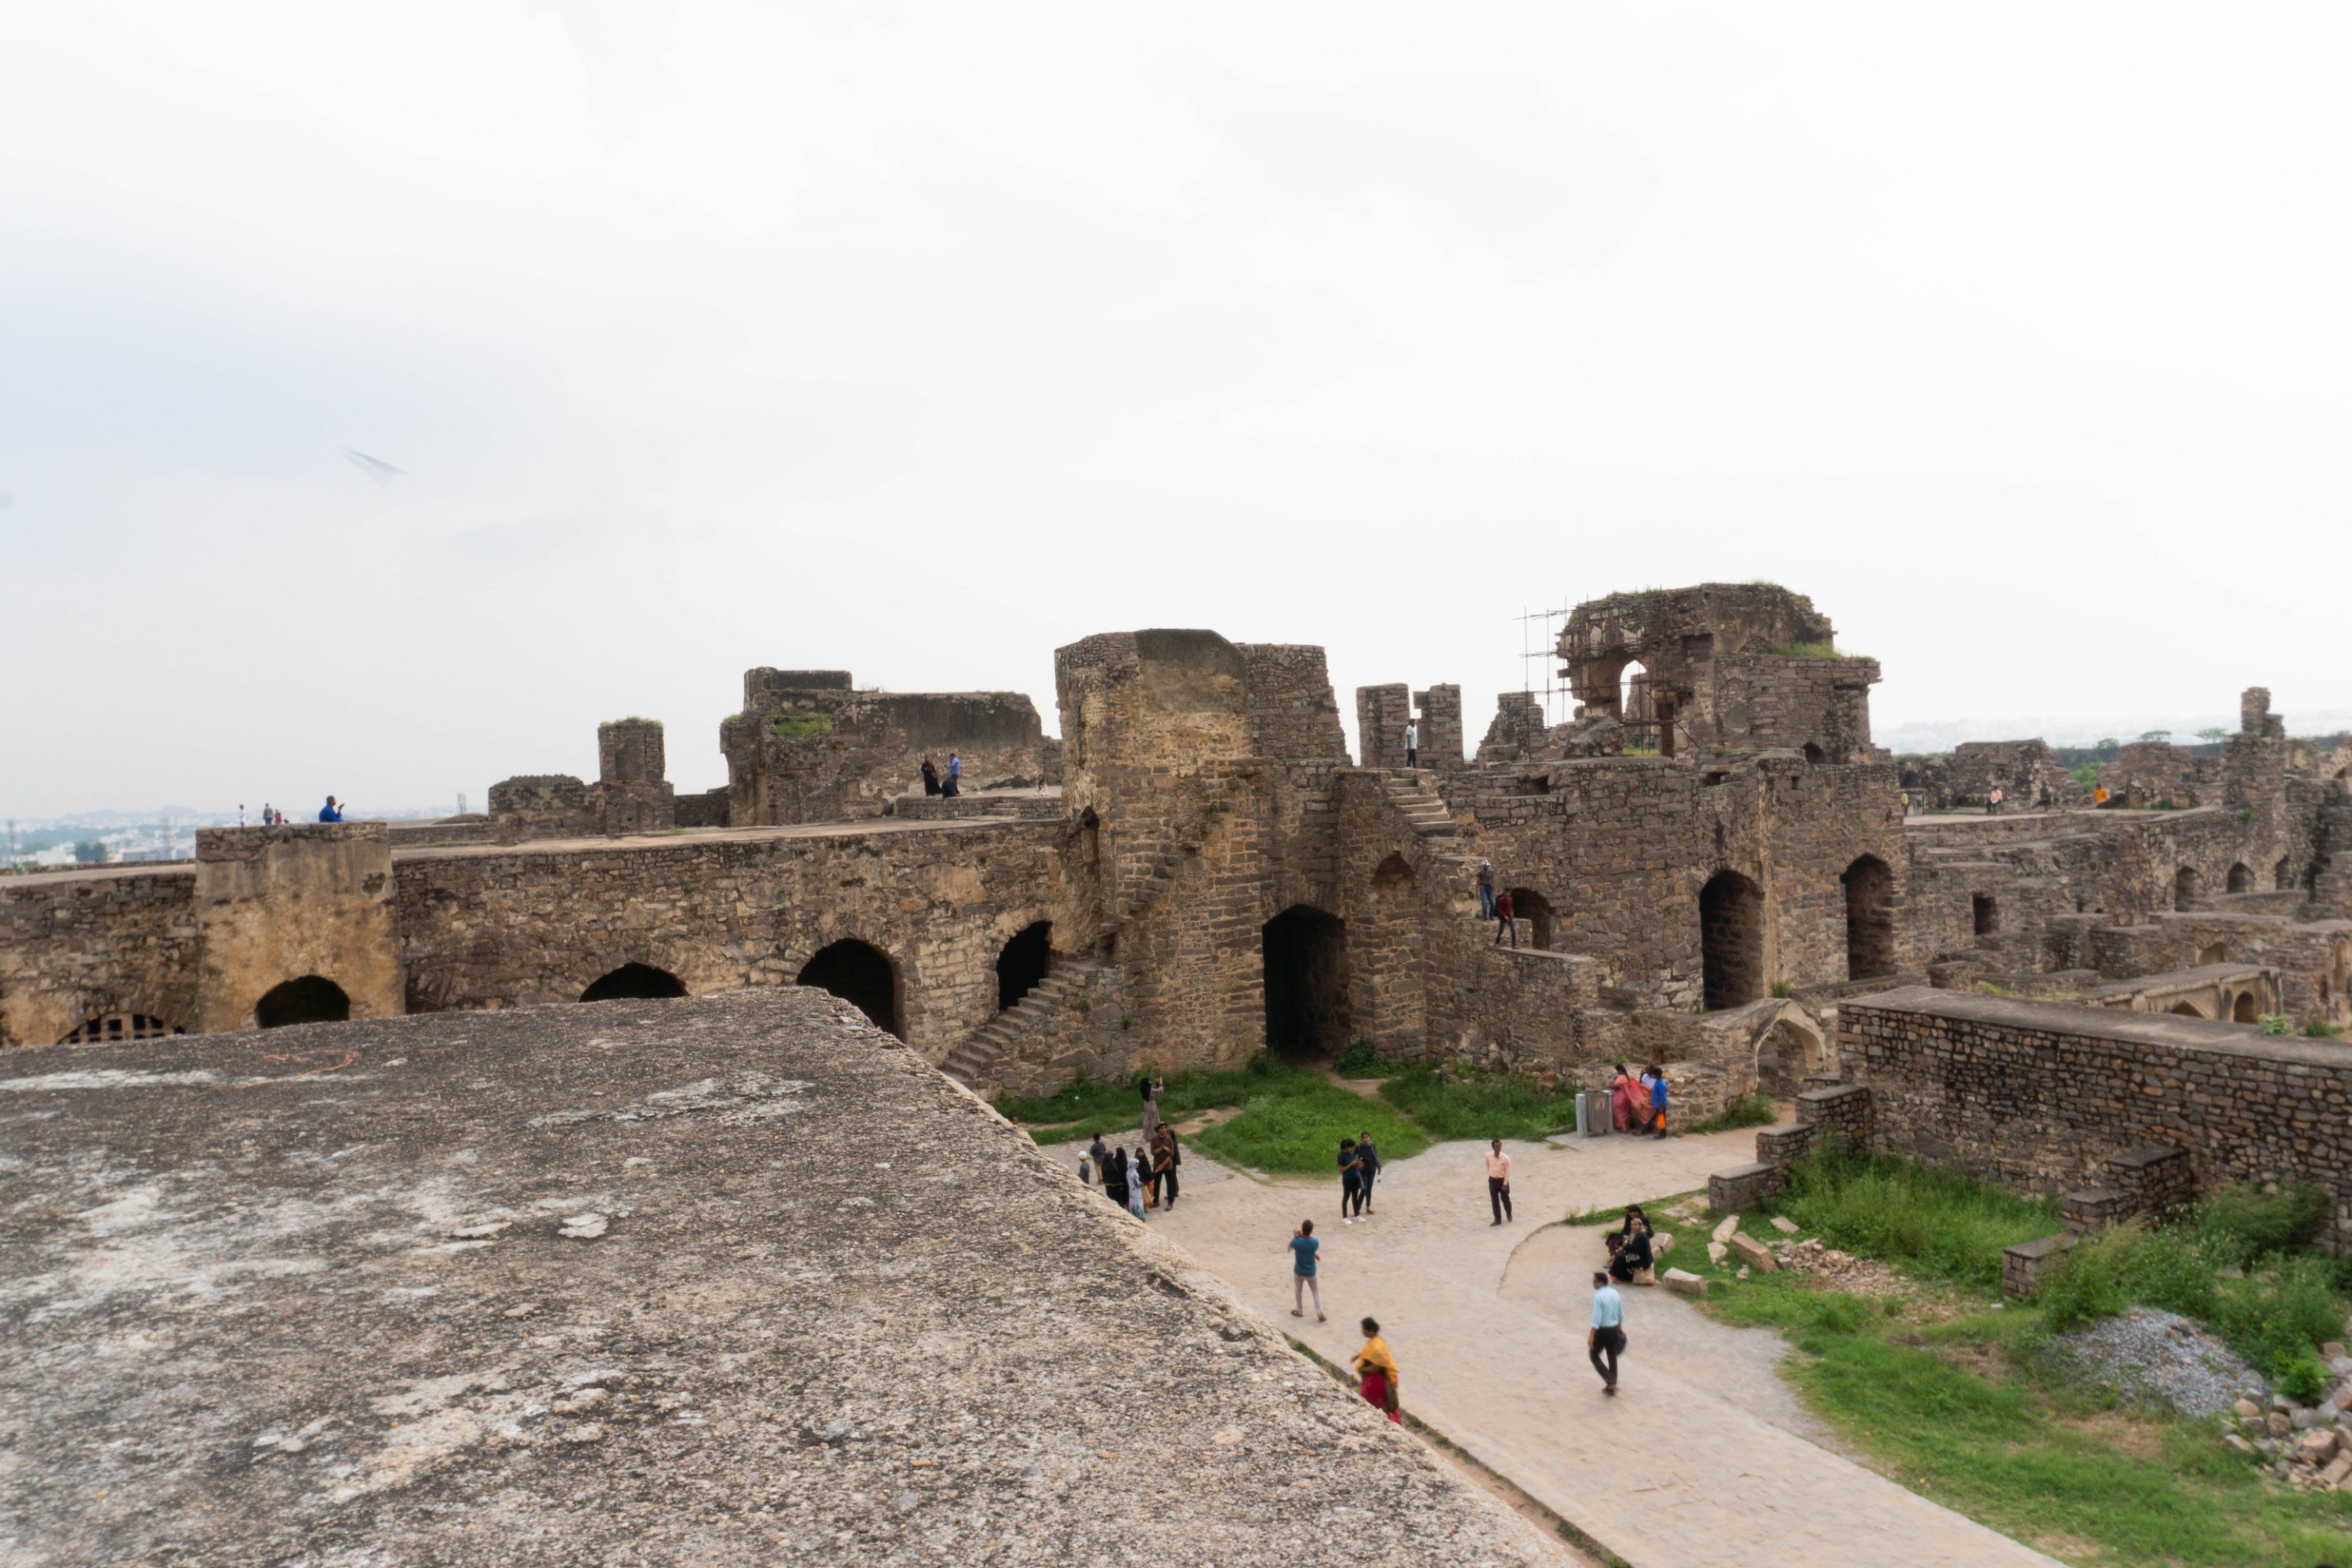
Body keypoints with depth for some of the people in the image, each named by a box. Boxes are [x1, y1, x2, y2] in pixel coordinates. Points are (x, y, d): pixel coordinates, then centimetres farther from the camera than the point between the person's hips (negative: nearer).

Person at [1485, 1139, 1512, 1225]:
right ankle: (1497, 1219, 20)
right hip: (1492, 1180, 2)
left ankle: (1509, 1215, 39)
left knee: (1505, 1199, 13)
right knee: (1494, 1201, 8)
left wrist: (1505, 1184, -12)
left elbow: (1507, 1172, -12)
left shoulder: (1505, 1158, -18)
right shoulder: (1488, 1156, -10)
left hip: (1502, 1180, -2)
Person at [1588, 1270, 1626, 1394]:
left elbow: (1596, 1318, -24)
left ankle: (1610, 1382, 1)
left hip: (1603, 1330, -7)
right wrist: (1620, 1329, 24)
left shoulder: (1598, 1296, -20)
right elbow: (1621, 1315, 11)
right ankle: (1612, 1384, 27)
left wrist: (1591, 1336, -22)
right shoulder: (1615, 1293, 2)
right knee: (1612, 1357, 19)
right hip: (1614, 1329, 7)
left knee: (1594, 1355, 11)